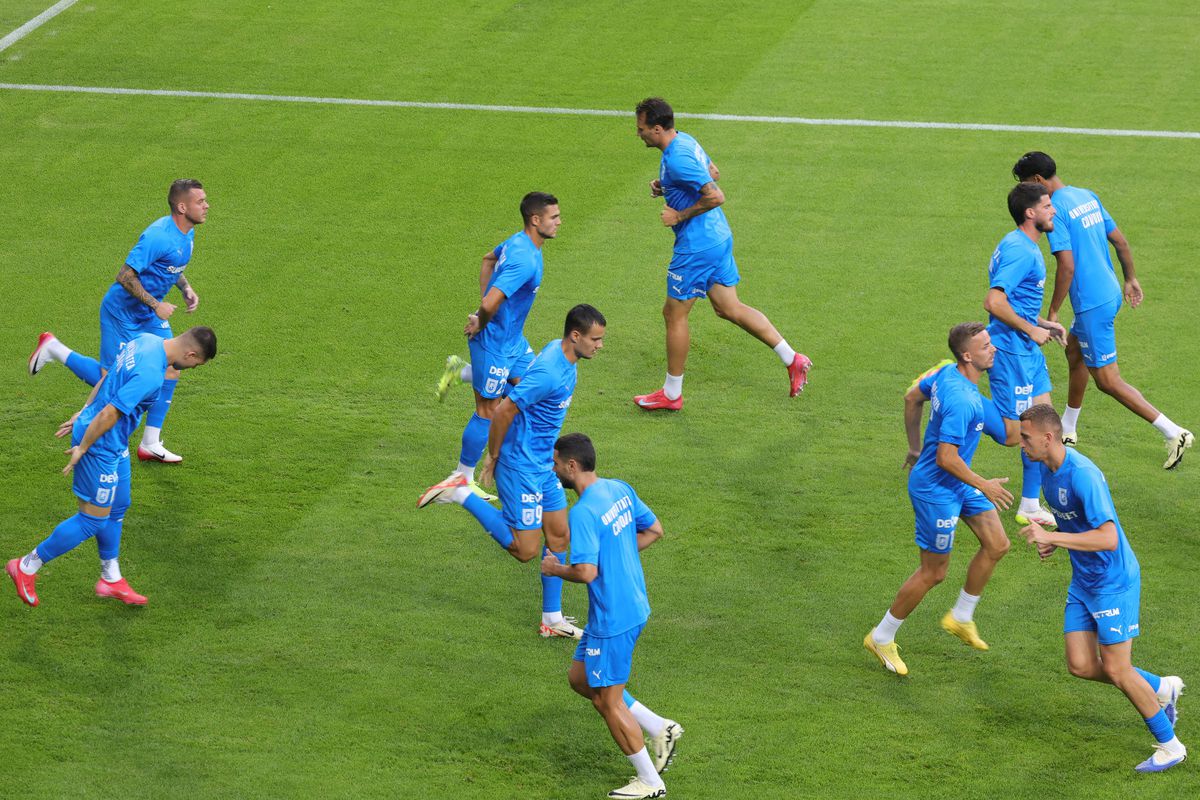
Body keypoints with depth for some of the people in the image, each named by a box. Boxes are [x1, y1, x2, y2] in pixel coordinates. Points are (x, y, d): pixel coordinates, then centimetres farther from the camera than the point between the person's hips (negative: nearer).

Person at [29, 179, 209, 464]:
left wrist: (186, 288, 5)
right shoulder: (158, 237, -29)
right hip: (122, 313, -9)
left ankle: (150, 444, 10)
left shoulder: (187, 233, 1)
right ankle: (54, 349, 20)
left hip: (150, 314, 9)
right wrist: (156, 305, -26)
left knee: (170, 370, 1)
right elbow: (126, 276, -29)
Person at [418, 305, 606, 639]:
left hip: (544, 465, 10)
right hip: (522, 469, -10)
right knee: (525, 550, -2)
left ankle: (552, 619, 24)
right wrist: (493, 458, -10)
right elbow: (503, 412, -24)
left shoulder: (562, 354, 2)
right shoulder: (550, 373, -28)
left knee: (559, 536, 13)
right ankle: (462, 494, 5)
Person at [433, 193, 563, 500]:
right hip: (494, 342, -9)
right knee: (488, 411, 3)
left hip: (513, 337, 9)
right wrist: (480, 324, -14)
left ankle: (462, 371, 25)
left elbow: (488, 259, 21)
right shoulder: (525, 260, -30)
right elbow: (490, 303, -36)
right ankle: (463, 478, 17)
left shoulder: (519, 241, 1)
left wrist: (484, 307, 17)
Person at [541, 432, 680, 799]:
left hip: (611, 620, -10)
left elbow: (586, 573, -29)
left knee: (608, 702, 5)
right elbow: (654, 529, 14)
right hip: (634, 606, 10)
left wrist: (555, 569, -9)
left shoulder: (583, 513, -24)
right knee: (580, 677, 22)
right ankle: (660, 729, 21)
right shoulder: (620, 489, 3)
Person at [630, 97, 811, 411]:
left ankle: (671, 394, 15)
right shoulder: (686, 141, 7)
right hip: (718, 238, 10)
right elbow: (713, 172, 24)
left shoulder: (677, 159, -24)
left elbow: (716, 196, -28)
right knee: (729, 308, 15)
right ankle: (792, 359, 14)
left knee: (674, 314, 4)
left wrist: (680, 215, -17)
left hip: (697, 247, -10)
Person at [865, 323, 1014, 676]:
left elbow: (912, 398, 13)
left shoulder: (948, 372, -4)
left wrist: (916, 447, 25)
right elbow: (946, 458, -31)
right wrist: (983, 486, -19)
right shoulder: (961, 400, -32)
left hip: (958, 483, 10)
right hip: (936, 490, -10)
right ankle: (881, 639, 21)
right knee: (934, 573, 4)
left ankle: (961, 617, 29)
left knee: (997, 545, 11)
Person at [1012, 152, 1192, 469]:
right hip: (1109, 292, 10)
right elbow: (1119, 239, 14)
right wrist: (1131, 279, 25)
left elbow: (1067, 267, -22)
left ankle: (1174, 433, -8)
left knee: (1108, 381, -3)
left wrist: (1053, 312, -15)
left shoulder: (1055, 209, -18)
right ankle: (1067, 431, 41)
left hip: (1092, 304, -10)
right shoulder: (1087, 196, 9)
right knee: (1074, 351, 27)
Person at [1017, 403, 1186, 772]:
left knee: (1116, 669, -3)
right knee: (1081, 666, 5)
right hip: (1083, 582, 9)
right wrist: (1051, 541, 1)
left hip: (1114, 582, -9)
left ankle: (1169, 746, 13)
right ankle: (1162, 688, 25)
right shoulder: (1048, 469, 3)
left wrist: (1053, 537, -34)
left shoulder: (1083, 475, -27)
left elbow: (1108, 538, -33)